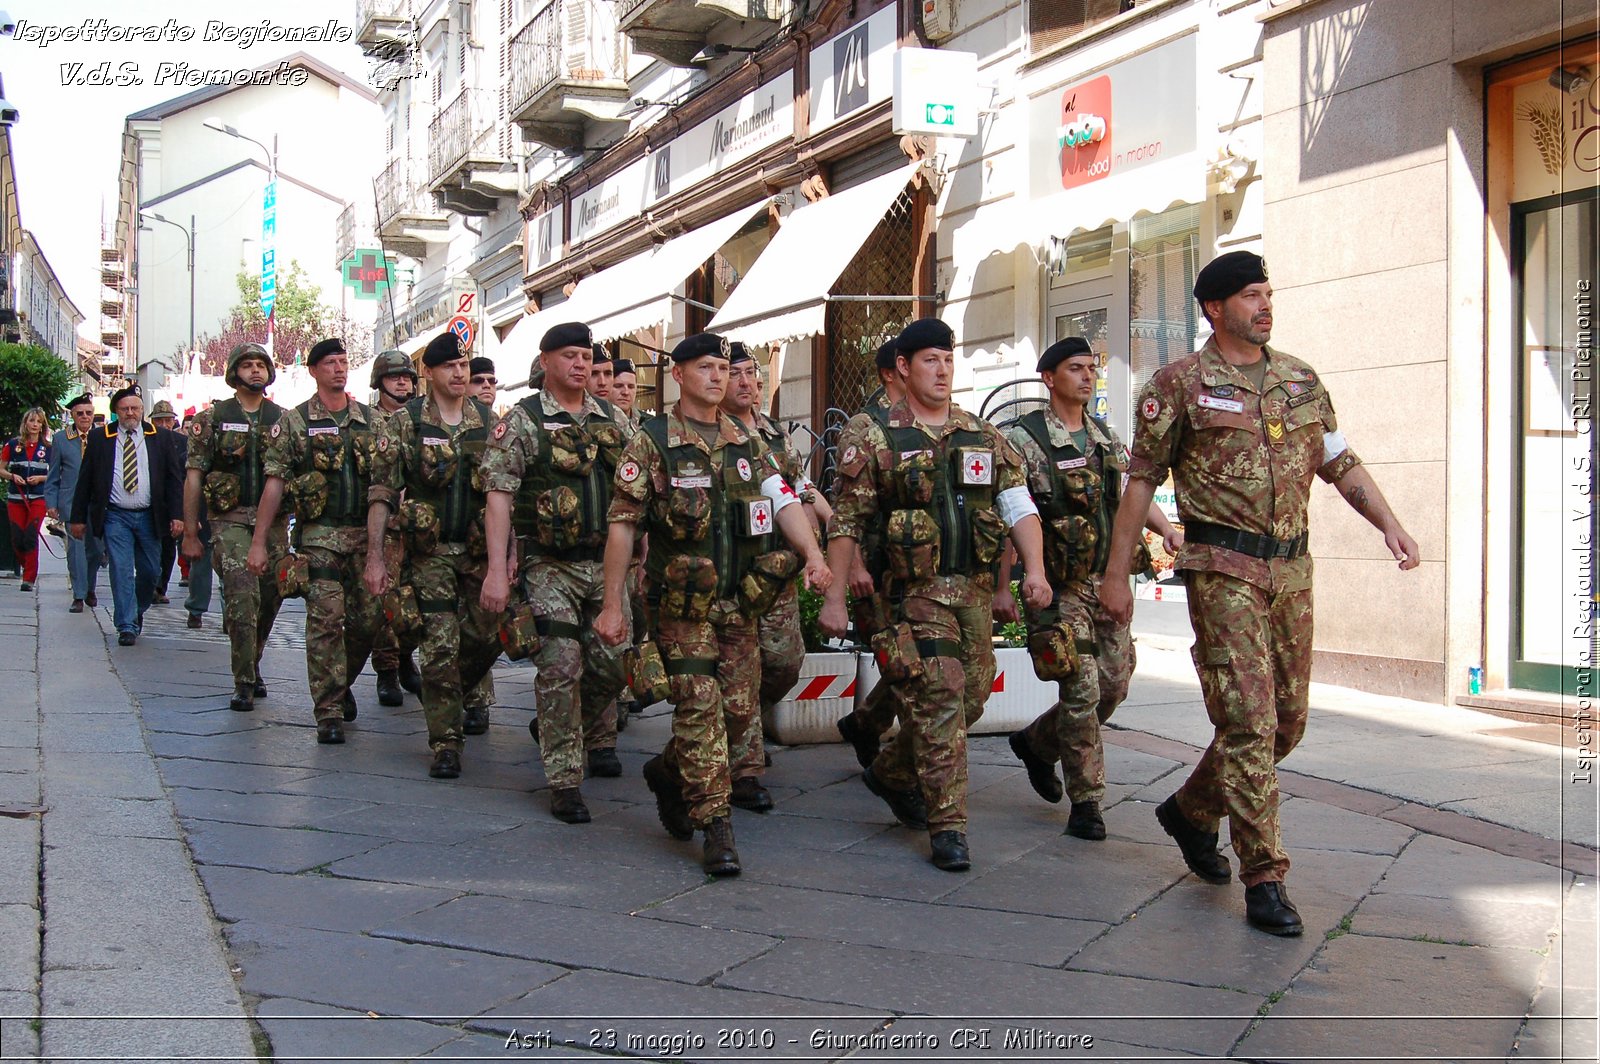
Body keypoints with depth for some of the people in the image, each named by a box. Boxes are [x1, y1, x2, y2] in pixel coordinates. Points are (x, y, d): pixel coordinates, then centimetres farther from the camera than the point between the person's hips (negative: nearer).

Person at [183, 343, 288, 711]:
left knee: (270, 598, 6)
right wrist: (190, 532, -1)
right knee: (243, 598, -16)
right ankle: (244, 682, -8)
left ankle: (251, 667, 27)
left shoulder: (283, 419, 10)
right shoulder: (212, 419, 4)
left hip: (275, 522, 3)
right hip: (231, 520, -3)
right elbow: (194, 477, 3)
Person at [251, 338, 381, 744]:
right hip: (319, 534, -3)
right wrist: (258, 542, -3)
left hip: (366, 533, 3)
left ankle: (342, 683, 30)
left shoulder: (370, 419, 11)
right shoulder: (294, 422, 3)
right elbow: (275, 483, 1)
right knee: (326, 619, -9)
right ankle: (328, 711, -2)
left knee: (367, 619, 4)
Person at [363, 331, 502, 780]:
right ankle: (445, 744, 2)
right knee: (440, 646, -7)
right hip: (430, 552, -3)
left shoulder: (490, 422, 6)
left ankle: (457, 699, 36)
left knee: (486, 636, 6)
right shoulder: (403, 423, -1)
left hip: (481, 550, 3)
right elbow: (382, 493, -3)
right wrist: (375, 555, -9)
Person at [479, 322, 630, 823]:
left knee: (609, 664, 9)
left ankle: (598, 740, 38)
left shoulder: (610, 420, 11)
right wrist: (497, 569, -19)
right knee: (561, 668, -9)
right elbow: (499, 495, -11)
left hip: (606, 564, 5)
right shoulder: (522, 421, -5)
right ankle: (565, 782, -1)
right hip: (551, 568, -5)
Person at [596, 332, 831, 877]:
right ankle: (717, 829, -2)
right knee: (700, 707, -9)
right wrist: (612, 604, -9)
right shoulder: (651, 442, -3)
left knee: (739, 710, 7)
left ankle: (669, 773, 33)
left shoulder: (746, 443, 12)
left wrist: (813, 553, -16)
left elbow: (782, 500, 3)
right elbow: (622, 524, -5)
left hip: (738, 602, 5)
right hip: (682, 603, -5)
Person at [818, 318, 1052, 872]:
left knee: (969, 698, 12)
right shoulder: (873, 439, -2)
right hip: (916, 591, -5)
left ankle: (892, 772, 36)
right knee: (940, 696, -14)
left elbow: (1019, 507, 5)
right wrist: (834, 596, -7)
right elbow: (846, 523, -2)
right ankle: (947, 826, -5)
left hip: (975, 591, 6)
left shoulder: (985, 438, 11)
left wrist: (1034, 570, -11)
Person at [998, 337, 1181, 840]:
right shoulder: (1025, 439, -8)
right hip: (1059, 588, -7)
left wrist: (1167, 530, -2)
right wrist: (1001, 587, -14)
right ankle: (1086, 801, 4)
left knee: (1114, 684, 8)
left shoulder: (1106, 437, 12)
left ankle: (1037, 743, 31)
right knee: (1082, 690, -8)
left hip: (1108, 582, 7)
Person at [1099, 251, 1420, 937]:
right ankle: (1264, 880, -3)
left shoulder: (1301, 380, 13)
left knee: (1286, 720, 11)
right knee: (1249, 720, -10)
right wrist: (1116, 572, -3)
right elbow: (1142, 480, -1)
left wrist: (1388, 522, 3)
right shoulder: (1180, 384, -2)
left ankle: (1190, 810, 33)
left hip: (1291, 570, 6)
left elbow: (1340, 462, 18)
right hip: (1223, 568, -6)